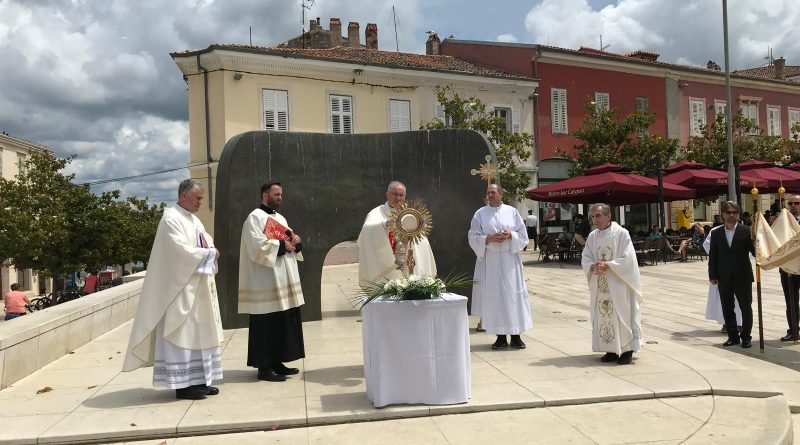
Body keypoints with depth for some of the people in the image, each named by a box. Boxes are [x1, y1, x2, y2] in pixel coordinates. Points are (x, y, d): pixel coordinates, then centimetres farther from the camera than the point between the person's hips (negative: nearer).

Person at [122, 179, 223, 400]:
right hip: (180, 286, -9)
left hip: (197, 288, 9)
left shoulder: (194, 220, 18)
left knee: (198, 332, 9)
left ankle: (197, 380, 15)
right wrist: (208, 253, -13)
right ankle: (182, 384, -2)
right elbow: (180, 250, -21)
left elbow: (207, 243, 19)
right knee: (182, 332, -6)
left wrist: (211, 251, -4)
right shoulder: (171, 219, -11)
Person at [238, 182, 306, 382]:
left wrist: (295, 241, 0)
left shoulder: (280, 218, 20)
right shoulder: (255, 217, -6)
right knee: (267, 325, -5)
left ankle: (277, 363, 17)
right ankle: (264, 367, 1)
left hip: (283, 281, 9)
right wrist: (282, 245, -12)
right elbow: (257, 245, -19)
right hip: (266, 282, -9)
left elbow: (290, 242, 22)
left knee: (283, 323, 9)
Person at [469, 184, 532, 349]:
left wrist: (510, 235, -13)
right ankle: (501, 337, 7)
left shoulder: (512, 212, 6)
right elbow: (473, 237, 1)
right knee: (493, 297, -1)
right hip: (489, 260, 0)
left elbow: (523, 235, 6)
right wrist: (488, 238, -15)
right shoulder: (480, 214, 5)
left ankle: (515, 335, 9)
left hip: (510, 260, 0)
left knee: (513, 295, 0)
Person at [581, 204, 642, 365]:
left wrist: (607, 265, -20)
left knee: (621, 315, -1)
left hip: (618, 284, -5)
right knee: (603, 315, 7)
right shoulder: (592, 236, 8)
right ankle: (611, 350, 16)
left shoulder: (621, 233, -8)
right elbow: (585, 259, 5)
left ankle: (627, 350, 9)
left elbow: (627, 259, -13)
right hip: (600, 285, 5)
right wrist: (593, 266, -15)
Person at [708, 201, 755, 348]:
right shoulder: (716, 233, 6)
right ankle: (733, 336, 19)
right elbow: (712, 256, 5)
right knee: (727, 308, 7)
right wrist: (712, 275, 0)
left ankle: (745, 337, 17)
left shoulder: (746, 231, -1)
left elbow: (754, 250, -4)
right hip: (724, 278, 2)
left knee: (746, 307, 6)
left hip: (743, 277, -2)